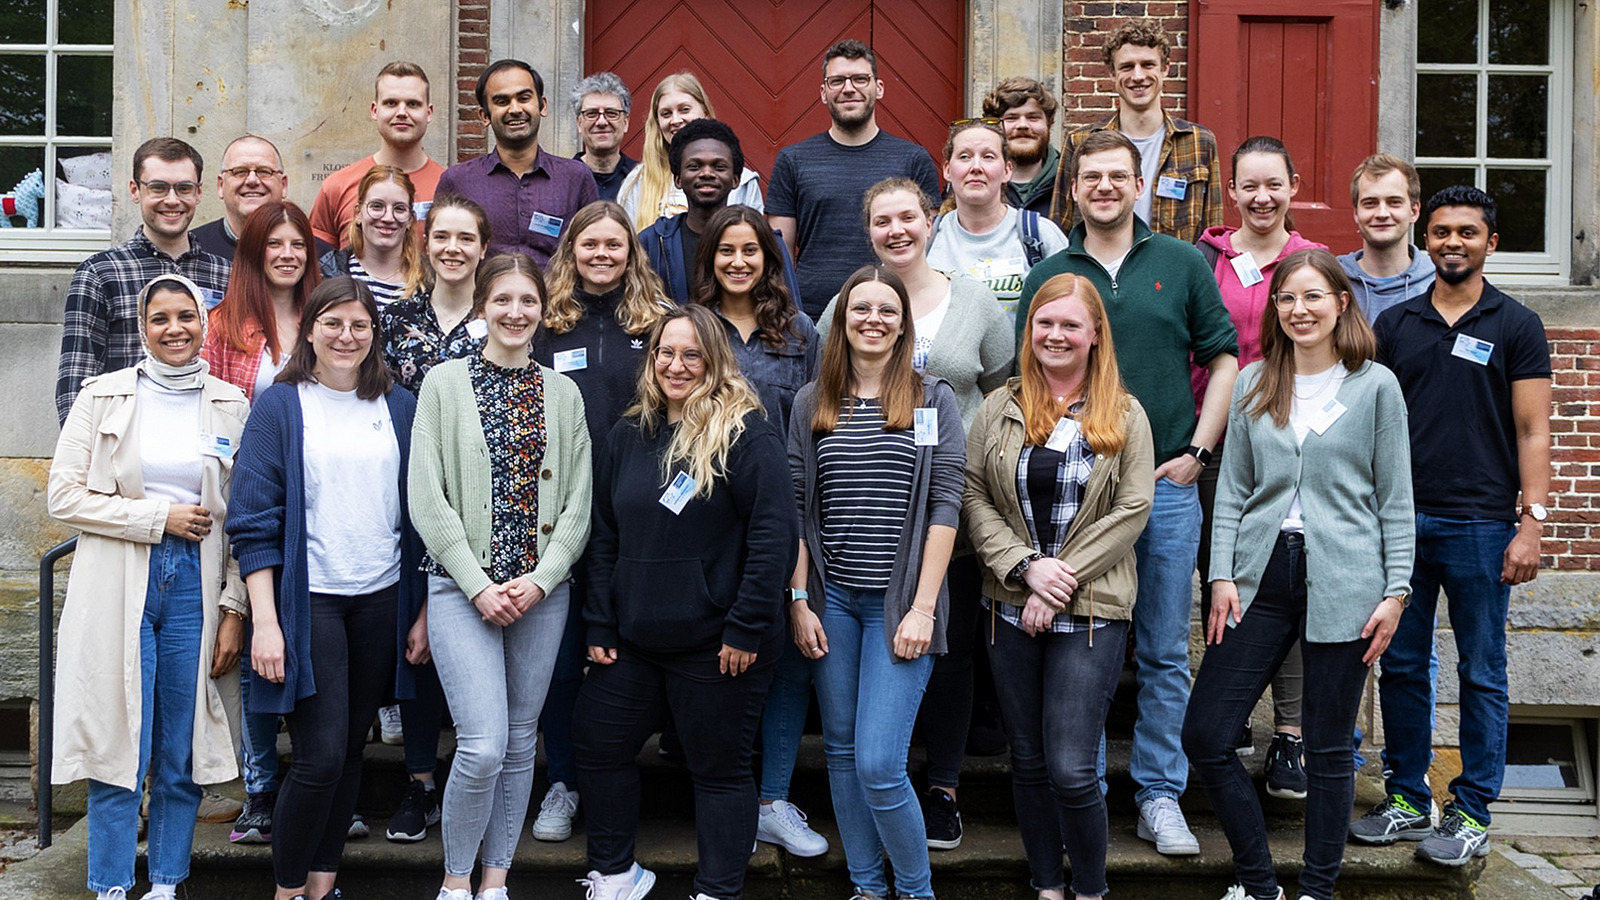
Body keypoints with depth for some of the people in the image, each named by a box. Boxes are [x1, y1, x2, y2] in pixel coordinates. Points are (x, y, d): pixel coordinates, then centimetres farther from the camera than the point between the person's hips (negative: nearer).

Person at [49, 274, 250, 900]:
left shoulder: (230, 406, 6)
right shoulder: (103, 396, 3)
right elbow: (64, 497, -3)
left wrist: (234, 610, -1)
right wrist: (159, 517, -9)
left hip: (197, 584, 1)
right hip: (119, 587, -1)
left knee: (182, 755, 6)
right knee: (118, 753, -1)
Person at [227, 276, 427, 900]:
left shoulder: (400, 409, 10)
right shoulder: (279, 406, 0)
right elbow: (254, 521, -4)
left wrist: (425, 611, 7)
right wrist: (265, 621, -11)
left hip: (381, 601, 4)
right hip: (307, 599, -3)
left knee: (350, 752, 8)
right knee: (320, 756, -9)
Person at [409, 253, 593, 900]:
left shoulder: (563, 393, 9)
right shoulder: (444, 384, 1)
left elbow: (578, 503, 6)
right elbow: (427, 499, -5)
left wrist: (541, 580, -7)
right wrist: (479, 585, -11)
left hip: (542, 592, 3)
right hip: (462, 586, -3)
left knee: (520, 743, 8)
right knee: (483, 745, -11)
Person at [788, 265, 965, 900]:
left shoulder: (933, 400, 1)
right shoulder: (812, 403, 8)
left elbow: (944, 508, -4)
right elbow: (796, 508, 7)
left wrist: (923, 607, -10)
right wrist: (799, 599, 0)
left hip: (898, 601, -3)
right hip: (831, 598, 3)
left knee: (878, 764, -10)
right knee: (841, 750, 9)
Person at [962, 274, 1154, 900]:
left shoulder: (1124, 415, 3)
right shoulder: (1000, 409, 7)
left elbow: (1131, 510, -4)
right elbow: (974, 498, 2)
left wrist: (1062, 577, -12)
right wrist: (1027, 566, -12)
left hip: (1091, 612, -3)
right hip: (1011, 607, 3)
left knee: (1071, 770, -8)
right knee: (1028, 761, 11)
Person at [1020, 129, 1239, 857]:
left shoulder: (1181, 264, 6)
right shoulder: (1047, 277, 7)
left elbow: (1223, 359, 8)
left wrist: (1198, 450, 0)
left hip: (1166, 484, 0)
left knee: (1164, 652, 5)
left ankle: (1160, 796, 15)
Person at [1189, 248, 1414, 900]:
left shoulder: (1376, 386, 1)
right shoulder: (1253, 384, 9)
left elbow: (1395, 499, 2)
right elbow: (1233, 490, 10)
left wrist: (1396, 591, -3)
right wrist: (1222, 576, 1)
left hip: (1342, 583, -3)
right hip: (1262, 577, 3)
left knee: (1328, 748, 5)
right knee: (1204, 736, -1)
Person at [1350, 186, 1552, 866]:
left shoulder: (1516, 326, 2)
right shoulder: (1395, 324, 10)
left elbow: (1532, 432, -1)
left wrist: (1531, 523, -9)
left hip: (1480, 523, -3)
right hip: (1400, 520, 3)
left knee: (1481, 674, 3)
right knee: (1401, 667, 8)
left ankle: (1473, 814, 12)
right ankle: (1406, 800, 20)